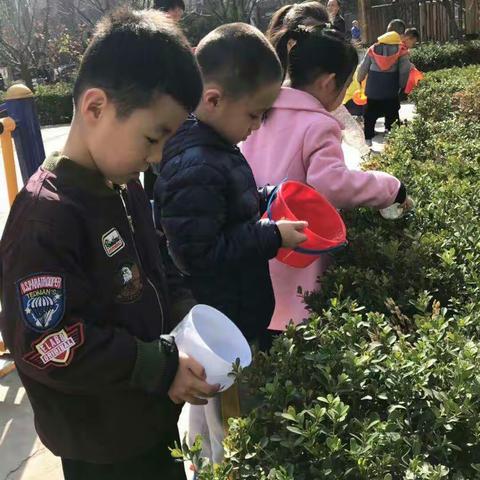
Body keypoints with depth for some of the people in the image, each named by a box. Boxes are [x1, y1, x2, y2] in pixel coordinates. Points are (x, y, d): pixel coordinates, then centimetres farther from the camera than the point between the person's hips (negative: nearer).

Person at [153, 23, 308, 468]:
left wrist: (265, 199, 4)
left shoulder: (213, 146, 4)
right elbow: (199, 253, -29)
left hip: (233, 313, 10)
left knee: (207, 415, 29)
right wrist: (273, 237, -24)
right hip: (221, 330, -10)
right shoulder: (195, 168, -28)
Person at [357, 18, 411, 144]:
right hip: (391, 91, -2)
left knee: (370, 116, 15)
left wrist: (358, 81, 22)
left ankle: (367, 139, 18)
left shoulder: (374, 48, 5)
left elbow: (363, 68, 7)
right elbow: (404, 71, -7)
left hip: (372, 90, 3)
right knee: (392, 116, 8)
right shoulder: (401, 49, -3)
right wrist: (401, 86, 6)